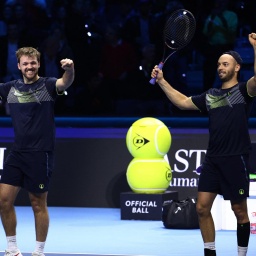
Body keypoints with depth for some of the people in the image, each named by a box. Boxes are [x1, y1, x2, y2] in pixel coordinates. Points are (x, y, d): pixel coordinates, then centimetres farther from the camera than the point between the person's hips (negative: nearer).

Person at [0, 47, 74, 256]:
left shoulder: (47, 85, -7)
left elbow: (65, 83, -26)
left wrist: (70, 70, -49)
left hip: (40, 154, -5)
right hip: (17, 153, 5)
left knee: (38, 204, 3)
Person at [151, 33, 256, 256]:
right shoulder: (210, 95, 16)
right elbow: (182, 102, 21)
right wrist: (162, 81, 13)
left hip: (236, 159, -6)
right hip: (212, 159, 6)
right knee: (202, 208, 1)